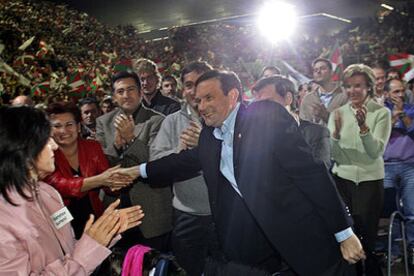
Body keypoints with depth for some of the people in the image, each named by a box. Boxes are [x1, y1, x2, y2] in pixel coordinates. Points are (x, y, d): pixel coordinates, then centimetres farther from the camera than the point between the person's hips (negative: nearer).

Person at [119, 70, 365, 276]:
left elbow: (311, 171, -17)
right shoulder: (209, 136, 5)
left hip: (305, 238, -5)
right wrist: (138, 171, 24)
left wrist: (345, 233, -16)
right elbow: (186, 160, 24)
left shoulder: (268, 115, -15)